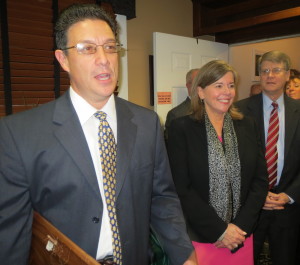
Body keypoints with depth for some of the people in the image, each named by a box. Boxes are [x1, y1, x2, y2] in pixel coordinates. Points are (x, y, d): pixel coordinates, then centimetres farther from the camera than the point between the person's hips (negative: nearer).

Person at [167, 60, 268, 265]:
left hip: (241, 234, 4)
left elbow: (260, 180, 3)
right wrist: (219, 230, -12)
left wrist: (240, 226, -7)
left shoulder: (248, 126, 3)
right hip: (198, 237, -3)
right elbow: (182, 189, -12)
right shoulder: (181, 129, -9)